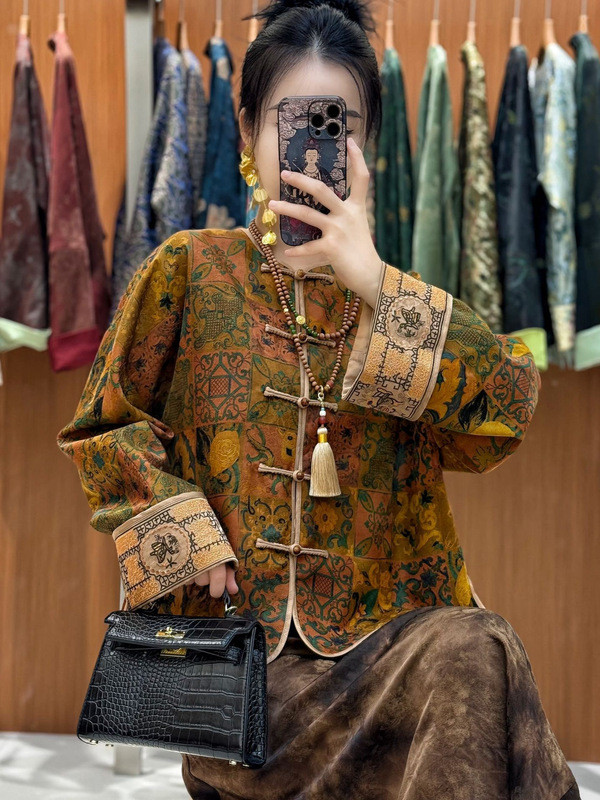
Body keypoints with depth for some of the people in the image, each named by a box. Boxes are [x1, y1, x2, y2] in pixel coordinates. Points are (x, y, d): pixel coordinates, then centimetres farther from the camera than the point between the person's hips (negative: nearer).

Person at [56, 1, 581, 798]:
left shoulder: (396, 300, 12)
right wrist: (179, 538, -8)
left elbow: (510, 402, -6)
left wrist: (372, 280, -14)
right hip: (235, 647, -3)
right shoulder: (190, 271, 6)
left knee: (470, 652, -32)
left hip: (387, 634, 3)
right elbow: (104, 430, 9)